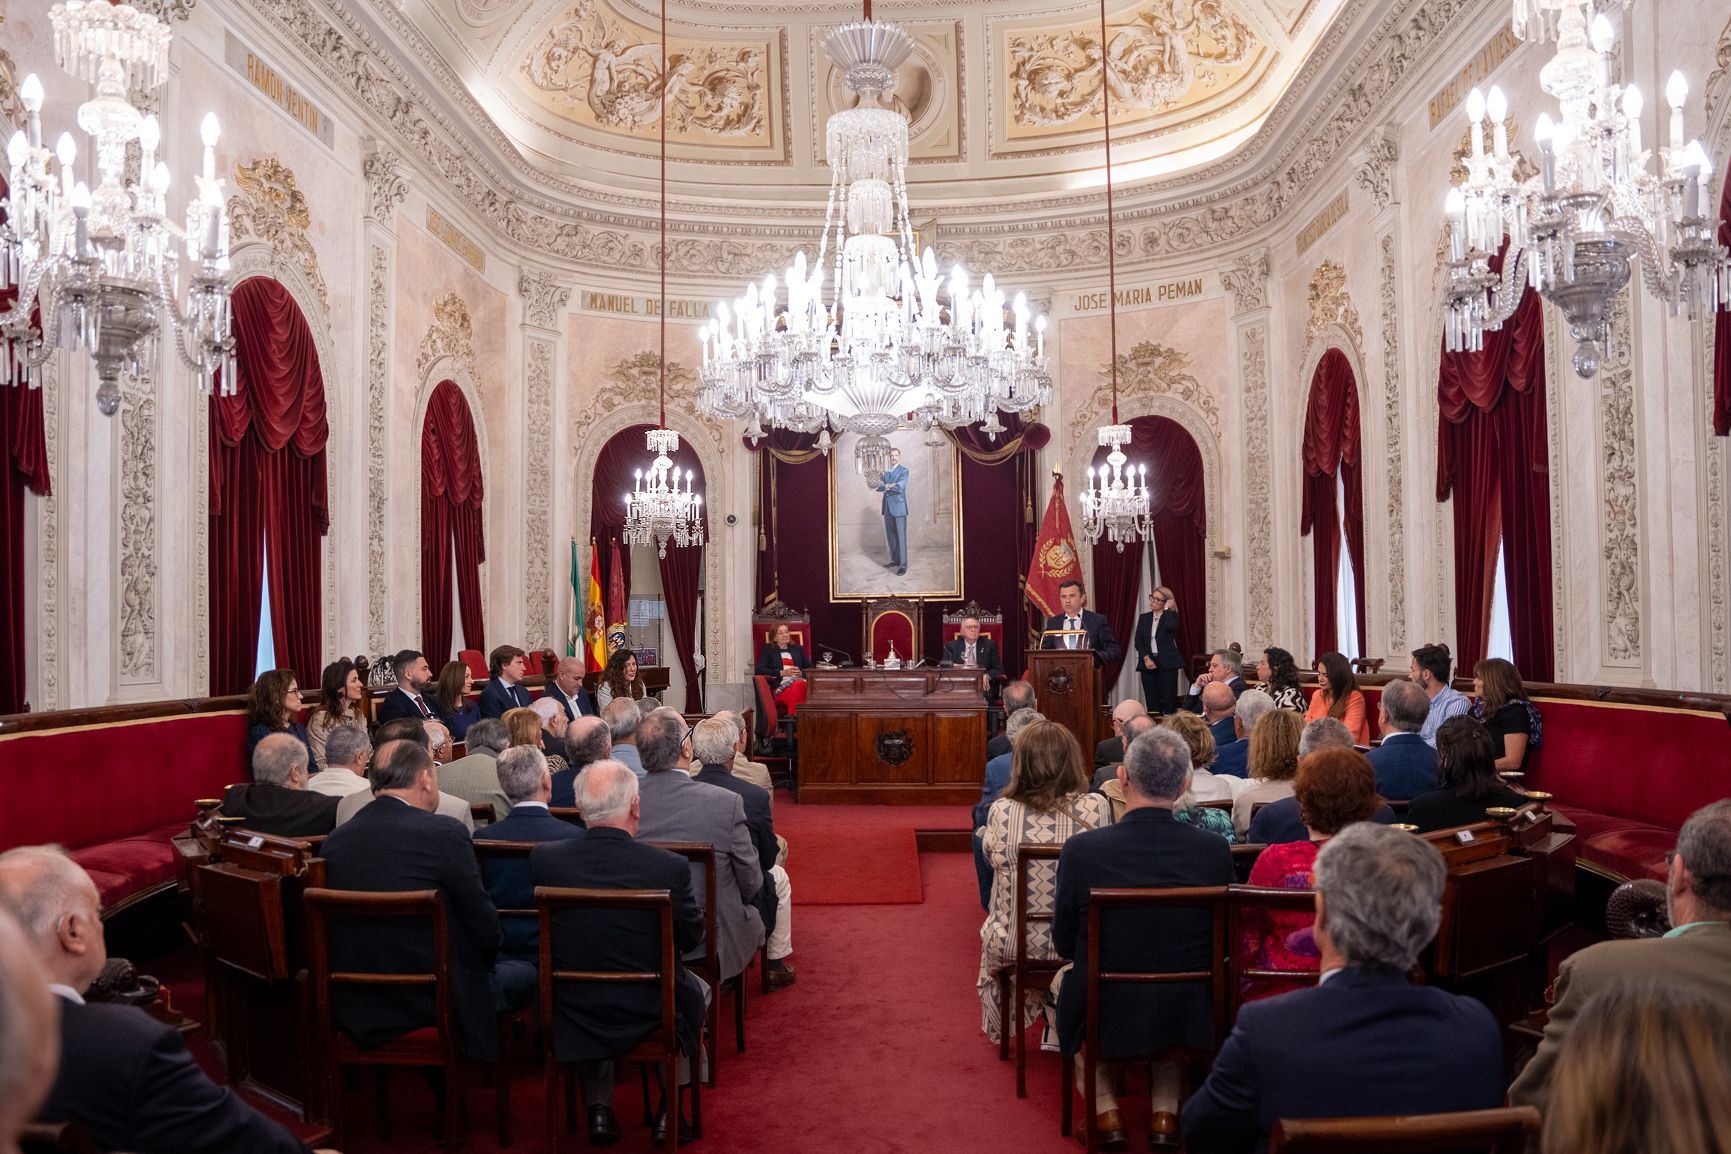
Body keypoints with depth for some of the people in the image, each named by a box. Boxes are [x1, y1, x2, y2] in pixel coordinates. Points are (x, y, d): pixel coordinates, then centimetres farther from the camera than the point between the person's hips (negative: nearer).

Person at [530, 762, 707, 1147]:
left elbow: (548, 934, 1)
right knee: (698, 988, 30)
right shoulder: (670, 866, -23)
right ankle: (669, 1112, 31)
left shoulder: (543, 859, -17)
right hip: (652, 1019, -2)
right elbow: (693, 938, -7)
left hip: (573, 1022, 2)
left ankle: (598, 1111, 30)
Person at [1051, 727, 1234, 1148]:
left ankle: (1105, 1111, 25)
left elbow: (1063, 943, -5)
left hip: (1101, 1018, -2)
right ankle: (1166, 1111, 30)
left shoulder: (1081, 848, -19)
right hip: (1188, 1019, 2)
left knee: (1066, 976, 32)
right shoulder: (1215, 850, -14)